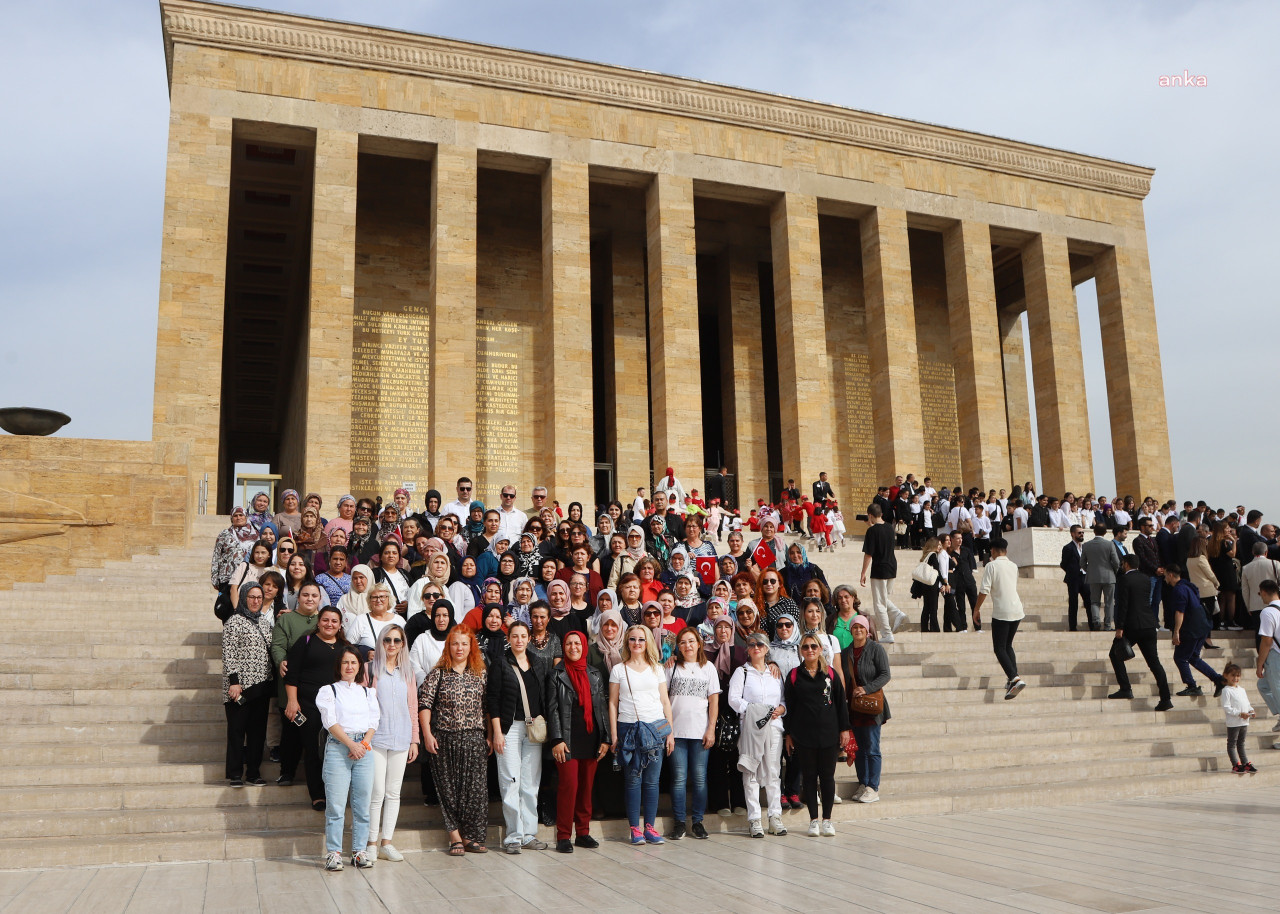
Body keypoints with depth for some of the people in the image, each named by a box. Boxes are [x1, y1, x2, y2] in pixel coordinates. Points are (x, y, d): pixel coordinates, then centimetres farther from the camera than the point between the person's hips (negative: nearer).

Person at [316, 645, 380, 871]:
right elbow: (330, 722, -3)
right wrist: (351, 744, -12)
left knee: (362, 804, 2)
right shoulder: (328, 691, 7)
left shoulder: (368, 693, 18)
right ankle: (333, 853, 0)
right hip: (337, 748, -3)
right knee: (336, 804, -7)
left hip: (364, 749, 3)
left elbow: (373, 722, 11)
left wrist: (364, 743, -7)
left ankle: (360, 851, 10)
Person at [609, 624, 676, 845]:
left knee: (652, 780, 2)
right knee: (633, 780, -1)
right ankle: (635, 828, 6)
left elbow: (665, 701, 12)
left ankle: (650, 827, 9)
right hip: (629, 728, -2)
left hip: (656, 728, 2)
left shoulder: (656, 668, 12)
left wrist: (670, 731, 6)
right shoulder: (618, 670, 6)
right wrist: (614, 734, -2)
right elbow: (613, 703, 5)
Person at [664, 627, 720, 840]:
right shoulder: (672, 668, 7)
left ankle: (698, 821, 13)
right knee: (679, 778, -2)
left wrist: (711, 729, -1)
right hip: (676, 731, -1)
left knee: (700, 778, 1)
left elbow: (714, 700, 7)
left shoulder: (708, 668, 9)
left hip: (700, 732, 1)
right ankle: (679, 822, 8)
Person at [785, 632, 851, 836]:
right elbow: (788, 705, 5)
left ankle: (827, 820, 13)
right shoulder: (794, 675, 4)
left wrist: (844, 728, 3)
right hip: (803, 734, 0)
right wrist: (788, 734, 2)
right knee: (809, 777, 3)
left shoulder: (830, 673, 6)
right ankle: (813, 820, 11)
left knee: (827, 776, 3)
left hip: (828, 733, 0)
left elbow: (841, 702, 7)